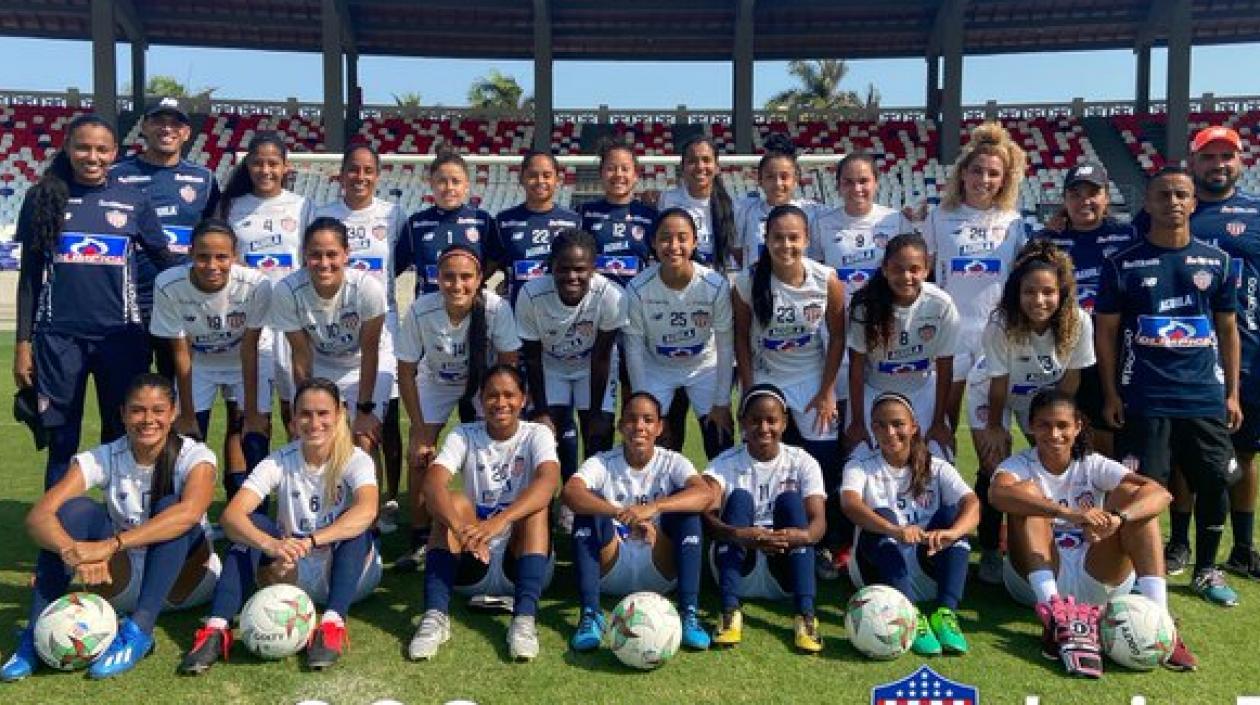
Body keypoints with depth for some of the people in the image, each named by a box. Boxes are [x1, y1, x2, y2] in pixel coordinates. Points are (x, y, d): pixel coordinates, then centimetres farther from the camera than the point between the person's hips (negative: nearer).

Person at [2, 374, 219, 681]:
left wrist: (110, 545, -47)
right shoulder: (103, 458, -9)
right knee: (78, 509, -22)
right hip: (122, 585, 2)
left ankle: (139, 631, -34)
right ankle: (35, 633, -22)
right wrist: (74, 552, -44)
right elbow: (37, 516, -23)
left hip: (186, 583, -2)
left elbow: (189, 512, -38)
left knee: (169, 506, -29)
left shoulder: (194, 456, -15)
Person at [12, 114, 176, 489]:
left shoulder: (135, 201, 4)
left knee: (122, 440, 7)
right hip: (58, 337, 0)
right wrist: (23, 343, 3)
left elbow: (165, 262, 10)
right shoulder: (42, 197, 4)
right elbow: (29, 275, 6)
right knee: (62, 442, 6)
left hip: (121, 337, 0)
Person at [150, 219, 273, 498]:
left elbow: (249, 350, -21)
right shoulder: (168, 286, -29)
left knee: (242, 428, -6)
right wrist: (186, 414, -11)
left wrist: (252, 411, -16)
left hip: (244, 362, -1)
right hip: (197, 363, 1)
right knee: (190, 437, -3)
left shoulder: (256, 285, -33)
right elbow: (181, 352, -18)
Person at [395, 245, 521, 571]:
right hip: (435, 383, 1)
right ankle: (420, 539, 6)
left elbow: (507, 366, -19)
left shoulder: (496, 308, -32)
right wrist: (419, 432, -17)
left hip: (483, 383, -1)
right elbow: (406, 374, -18)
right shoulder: (420, 311, -29)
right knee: (418, 456, -10)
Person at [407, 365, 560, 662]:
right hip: (472, 563, 1)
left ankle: (524, 617, -37)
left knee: (536, 505, -27)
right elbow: (432, 482, -21)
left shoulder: (536, 434, -4)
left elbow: (549, 480, -27)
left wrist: (500, 521, -45)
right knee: (453, 500, -23)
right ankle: (436, 615, -33)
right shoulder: (464, 435, -1)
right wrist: (461, 527, -43)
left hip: (523, 561, -1)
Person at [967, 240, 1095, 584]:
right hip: (991, 392, -2)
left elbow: (1071, 378, -14)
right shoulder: (1001, 324, -36)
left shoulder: (1079, 323, -30)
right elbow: (999, 384, -22)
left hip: (1045, 394, 3)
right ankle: (990, 551, 8)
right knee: (994, 469, -9)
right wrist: (994, 426, -9)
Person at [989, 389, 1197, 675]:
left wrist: (1116, 518, -37)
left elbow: (1161, 494, -15)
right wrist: (1069, 514, -43)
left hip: (1099, 579, 2)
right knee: (1027, 492, -24)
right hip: (1037, 577, -2)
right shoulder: (1020, 465, -2)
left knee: (1128, 493, -14)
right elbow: (997, 493, -30)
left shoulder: (1093, 466, 3)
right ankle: (1055, 618, -41)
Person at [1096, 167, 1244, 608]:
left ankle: (1206, 570, 28)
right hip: (1144, 400, -3)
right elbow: (1106, 331, 1)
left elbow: (1227, 329, 11)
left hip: (1207, 398, 3)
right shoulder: (1123, 264, -1)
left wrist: (1232, 393, 7)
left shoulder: (1216, 262, 7)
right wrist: (1111, 394, -5)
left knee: (1216, 483, 9)